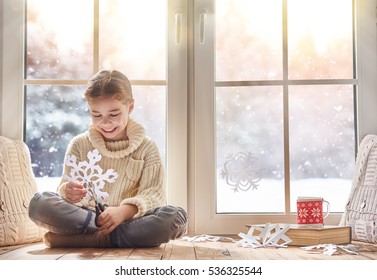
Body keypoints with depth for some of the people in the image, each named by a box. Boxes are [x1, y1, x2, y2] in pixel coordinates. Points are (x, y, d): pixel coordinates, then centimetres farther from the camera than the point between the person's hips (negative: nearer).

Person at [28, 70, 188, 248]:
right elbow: (66, 186, 5)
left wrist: (124, 211, -26)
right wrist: (67, 192, -22)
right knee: (38, 202, -25)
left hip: (128, 220, -1)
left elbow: (154, 194, -6)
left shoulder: (146, 148, 5)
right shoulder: (79, 145, 9)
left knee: (177, 216, -30)